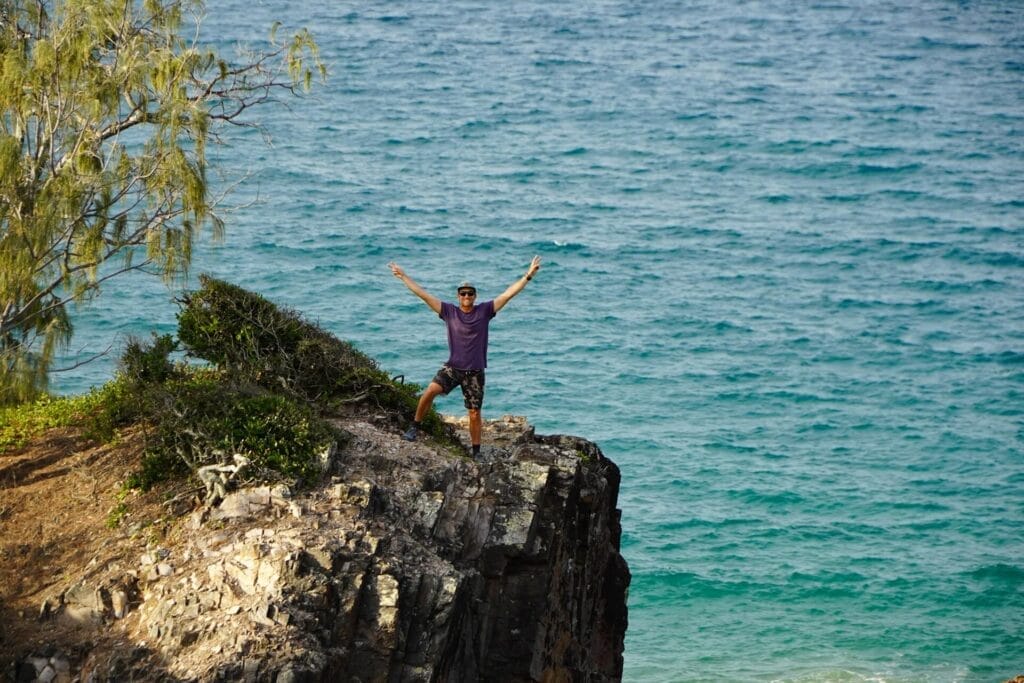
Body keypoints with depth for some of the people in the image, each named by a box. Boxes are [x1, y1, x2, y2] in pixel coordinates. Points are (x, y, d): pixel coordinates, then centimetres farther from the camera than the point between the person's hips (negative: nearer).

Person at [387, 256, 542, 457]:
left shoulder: (484, 311, -1)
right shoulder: (449, 311, 0)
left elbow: (508, 294, -5)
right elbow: (424, 295, 0)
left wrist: (528, 276, -11)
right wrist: (403, 277, -2)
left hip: (475, 372, 0)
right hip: (452, 367, 0)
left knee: (474, 414, 3)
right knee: (430, 391, -22)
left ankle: (476, 452, 16)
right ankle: (415, 427, -3)